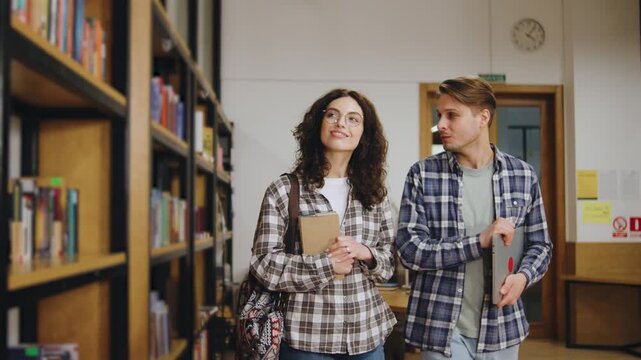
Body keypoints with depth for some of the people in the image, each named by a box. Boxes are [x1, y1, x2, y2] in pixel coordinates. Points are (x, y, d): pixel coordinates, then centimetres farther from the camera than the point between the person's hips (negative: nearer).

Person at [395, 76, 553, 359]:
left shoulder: (523, 175, 2)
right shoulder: (422, 175, -6)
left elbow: (540, 245, 9)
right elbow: (409, 250, -11)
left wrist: (523, 276, -13)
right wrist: (480, 241, -20)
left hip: (502, 328, 3)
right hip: (441, 329, -2)